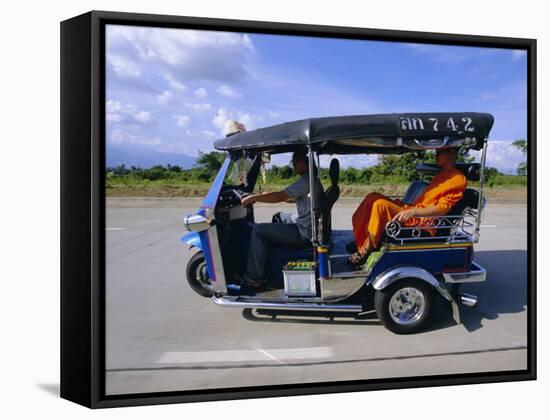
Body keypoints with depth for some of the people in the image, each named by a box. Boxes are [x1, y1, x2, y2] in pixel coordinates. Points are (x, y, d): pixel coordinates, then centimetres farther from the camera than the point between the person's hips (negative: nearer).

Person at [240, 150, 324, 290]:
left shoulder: (306, 181, -17)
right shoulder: (312, 180, 15)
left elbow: (280, 197, -22)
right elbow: (293, 198, 26)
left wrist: (253, 197, -14)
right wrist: (267, 196, 23)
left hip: (304, 233, -10)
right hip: (310, 229, 11)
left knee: (258, 231, -7)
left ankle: (254, 279, -3)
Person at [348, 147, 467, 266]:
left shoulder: (458, 179, -5)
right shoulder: (441, 175, 24)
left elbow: (443, 208, -15)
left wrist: (412, 211, -26)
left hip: (424, 221, -10)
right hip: (413, 211, 10)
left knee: (380, 205, -27)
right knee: (373, 197, -3)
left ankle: (365, 251, -15)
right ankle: (361, 241, -8)